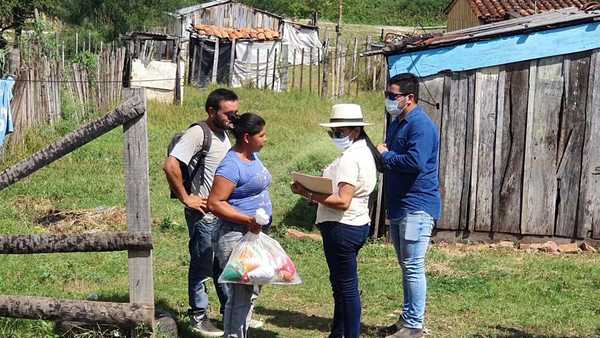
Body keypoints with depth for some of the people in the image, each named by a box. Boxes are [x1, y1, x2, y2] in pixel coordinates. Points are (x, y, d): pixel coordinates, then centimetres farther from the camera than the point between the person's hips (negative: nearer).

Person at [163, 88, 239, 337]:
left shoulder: (223, 134, 10)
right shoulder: (198, 134, -18)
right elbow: (170, 166, -27)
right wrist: (186, 198, -21)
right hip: (203, 213, -9)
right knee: (202, 266, 3)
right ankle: (198, 318, 14)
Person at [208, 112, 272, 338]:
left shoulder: (253, 156, 11)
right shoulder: (231, 165, -19)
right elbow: (214, 203, -22)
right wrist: (248, 220, -26)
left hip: (255, 236, 10)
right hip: (236, 237, -10)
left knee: (251, 292, 17)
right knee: (239, 296, -6)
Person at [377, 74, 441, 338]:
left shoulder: (421, 125, -15)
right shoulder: (396, 123, 15)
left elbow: (415, 162, -27)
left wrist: (385, 156, -13)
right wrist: (381, 153, 1)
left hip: (417, 206, -10)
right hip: (398, 206, 10)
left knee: (413, 267, -6)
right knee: (406, 266, 16)